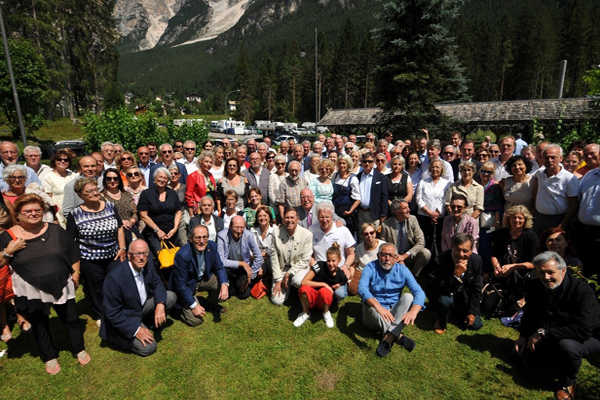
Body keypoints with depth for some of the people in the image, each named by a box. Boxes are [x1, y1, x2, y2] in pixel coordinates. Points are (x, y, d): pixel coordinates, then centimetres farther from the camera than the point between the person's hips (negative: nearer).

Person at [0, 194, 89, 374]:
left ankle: (79, 349, 34)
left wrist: (75, 273, 1)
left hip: (62, 286, 1)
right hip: (31, 293, 0)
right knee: (40, 326, 17)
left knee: (71, 319, 13)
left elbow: (73, 253, 6)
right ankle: (50, 357, 37)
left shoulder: (55, 230, -1)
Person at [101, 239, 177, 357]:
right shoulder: (115, 277, -31)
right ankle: (117, 337, 8)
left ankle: (148, 323, 10)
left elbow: (157, 284, 2)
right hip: (123, 319, -6)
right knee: (148, 347, -16)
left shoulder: (147, 264, -13)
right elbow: (112, 313, -23)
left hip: (142, 305, 6)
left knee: (171, 297, -7)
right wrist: (135, 330, -24)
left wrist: (160, 305, -17)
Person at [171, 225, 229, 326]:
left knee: (223, 285, -19)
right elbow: (180, 284, -24)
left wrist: (224, 284, -23)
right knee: (195, 320, -13)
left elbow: (219, 267, -4)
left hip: (204, 278, 5)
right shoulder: (182, 255, -31)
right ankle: (180, 304, 17)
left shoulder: (211, 246, -16)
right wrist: (194, 306, -21)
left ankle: (212, 305, 12)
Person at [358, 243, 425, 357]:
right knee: (369, 304, -32)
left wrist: (413, 311, -37)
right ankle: (399, 337, -35)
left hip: (396, 314, 2)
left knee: (408, 297, -24)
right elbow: (362, 288, -28)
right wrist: (378, 306, -46)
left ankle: (388, 338, -33)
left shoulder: (402, 270, -4)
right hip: (374, 317, -1)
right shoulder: (370, 268, -10)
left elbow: (419, 292, -15)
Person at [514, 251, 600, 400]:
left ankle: (567, 383, -7)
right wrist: (523, 335, -3)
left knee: (567, 345, -37)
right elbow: (529, 314, 8)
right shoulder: (534, 286, -9)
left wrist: (544, 332, -31)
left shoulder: (582, 289, -27)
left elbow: (583, 330, -35)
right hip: (553, 338, 6)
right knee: (530, 364, 5)